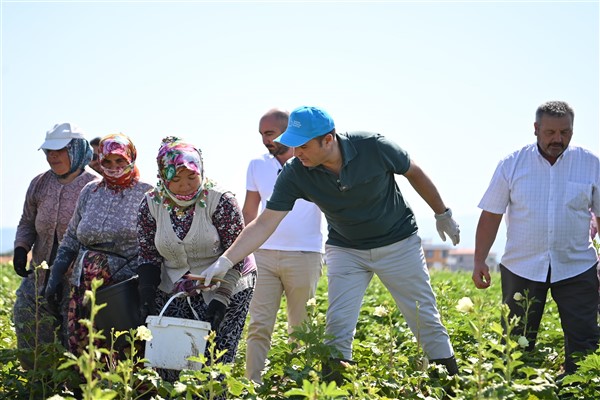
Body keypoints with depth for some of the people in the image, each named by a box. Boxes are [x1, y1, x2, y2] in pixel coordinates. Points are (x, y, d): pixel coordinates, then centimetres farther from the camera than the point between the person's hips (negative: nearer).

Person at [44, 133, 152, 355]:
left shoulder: (147, 195, 0)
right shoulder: (90, 191, 13)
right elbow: (71, 238, 18)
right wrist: (55, 276, 12)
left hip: (125, 281, -4)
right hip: (84, 283, 4)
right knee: (78, 344, 1)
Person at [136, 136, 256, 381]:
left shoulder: (220, 202, -15)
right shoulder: (151, 205, -3)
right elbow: (148, 256, 4)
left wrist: (220, 299, -19)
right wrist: (147, 298, -8)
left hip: (225, 289, -3)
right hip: (172, 292, 4)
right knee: (168, 365, -2)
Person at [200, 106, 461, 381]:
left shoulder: (374, 147, -26)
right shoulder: (295, 174, -21)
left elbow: (414, 173, -7)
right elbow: (264, 223, -18)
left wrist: (443, 214, 4)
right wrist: (225, 262, -27)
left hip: (398, 242, -1)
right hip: (345, 249, 2)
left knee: (425, 317, 3)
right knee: (337, 326, -9)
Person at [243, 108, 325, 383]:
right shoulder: (257, 165, 9)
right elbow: (249, 210, 17)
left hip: (305, 256, -3)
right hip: (265, 255, 3)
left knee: (301, 329, 5)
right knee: (259, 325, -4)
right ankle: (253, 385, -4)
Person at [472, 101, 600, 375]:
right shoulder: (512, 164, -1)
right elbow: (491, 215, 1)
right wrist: (479, 262, -3)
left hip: (577, 268, 0)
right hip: (521, 268, 0)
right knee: (517, 341, 8)